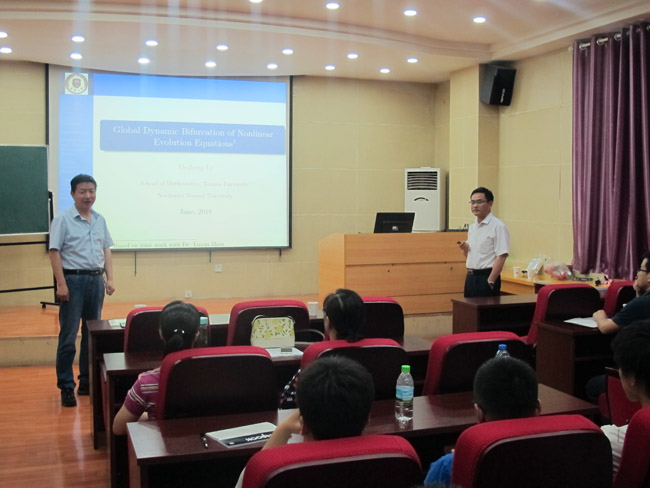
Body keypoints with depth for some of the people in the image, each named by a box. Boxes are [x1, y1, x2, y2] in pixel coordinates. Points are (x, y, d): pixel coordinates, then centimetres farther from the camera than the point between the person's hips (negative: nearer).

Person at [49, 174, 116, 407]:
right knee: (68, 336, -4)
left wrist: (109, 278, 6)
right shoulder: (63, 219, -4)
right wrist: (61, 283, -15)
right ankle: (66, 387, 2)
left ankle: (87, 380, 20)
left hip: (96, 279, 6)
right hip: (73, 280, -5)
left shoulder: (100, 220, 12)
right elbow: (55, 252, -8)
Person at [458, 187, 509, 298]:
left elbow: (501, 257, -16)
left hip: (486, 276, -8)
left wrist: (490, 282, -20)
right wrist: (465, 249, 1)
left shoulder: (498, 226, -10)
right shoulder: (472, 227, 15)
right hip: (470, 276, 8)